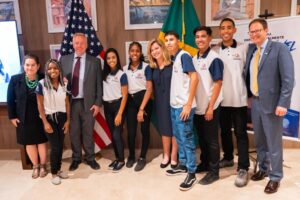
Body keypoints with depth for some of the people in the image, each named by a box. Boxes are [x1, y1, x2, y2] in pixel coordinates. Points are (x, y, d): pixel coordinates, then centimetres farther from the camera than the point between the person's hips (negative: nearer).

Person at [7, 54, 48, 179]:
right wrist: (12, 116, -1)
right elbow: (10, 99, -1)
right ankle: (35, 166, 34)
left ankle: (42, 166, 33)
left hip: (41, 117, -1)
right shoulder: (15, 79, -8)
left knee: (41, 142, 13)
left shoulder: (43, 79, -14)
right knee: (29, 143, 14)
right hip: (24, 118, 2)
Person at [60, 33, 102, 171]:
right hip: (70, 102, 2)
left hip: (88, 103, -2)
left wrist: (98, 103, -5)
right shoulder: (64, 60, 5)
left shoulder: (94, 61, -1)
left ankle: (90, 158, 28)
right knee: (74, 132, 12)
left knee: (88, 132, 11)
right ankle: (76, 158, 30)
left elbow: (99, 84, 0)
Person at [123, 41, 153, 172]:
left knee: (144, 129, 5)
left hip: (144, 100, -3)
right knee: (131, 131, 2)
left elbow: (149, 89, -9)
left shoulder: (146, 67, -5)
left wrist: (141, 109, -13)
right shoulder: (125, 69, 7)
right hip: (130, 101, 3)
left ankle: (142, 158, 22)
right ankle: (131, 156, 25)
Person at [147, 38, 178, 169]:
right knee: (164, 129, 13)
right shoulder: (153, 69, 6)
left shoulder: (172, 65, -8)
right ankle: (166, 156, 27)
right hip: (160, 102, 4)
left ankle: (174, 156, 18)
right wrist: (155, 99, 5)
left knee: (175, 128, 4)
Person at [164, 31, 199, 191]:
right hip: (174, 105, 9)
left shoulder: (184, 55, -10)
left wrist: (188, 104, -21)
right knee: (178, 136, 17)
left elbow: (194, 77, -17)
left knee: (186, 138, -2)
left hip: (184, 105, -8)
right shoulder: (173, 59, 14)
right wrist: (174, 102, 12)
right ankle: (182, 165, 32)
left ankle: (191, 173, 10)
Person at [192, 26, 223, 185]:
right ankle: (204, 163, 35)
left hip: (210, 107, -6)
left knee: (211, 140, 5)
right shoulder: (194, 59, 8)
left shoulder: (214, 59, -12)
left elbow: (218, 84, -15)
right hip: (197, 107, 6)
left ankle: (213, 171, 18)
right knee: (201, 138, 18)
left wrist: (210, 108, -17)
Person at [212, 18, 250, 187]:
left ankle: (243, 168, 11)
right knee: (225, 130, 15)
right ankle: (228, 158, 34)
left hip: (239, 98, -2)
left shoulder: (244, 48, 1)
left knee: (240, 133, 2)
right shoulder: (214, 51, 3)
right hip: (221, 99, 2)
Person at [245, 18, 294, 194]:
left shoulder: (280, 49, -7)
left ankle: (275, 177, 21)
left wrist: (283, 104, -19)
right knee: (259, 140, 17)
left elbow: (288, 79, -13)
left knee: (274, 142, 5)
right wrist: (248, 96, 2)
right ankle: (263, 169, 36)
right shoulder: (251, 49, 11)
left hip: (271, 103, -6)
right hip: (255, 102, 6)